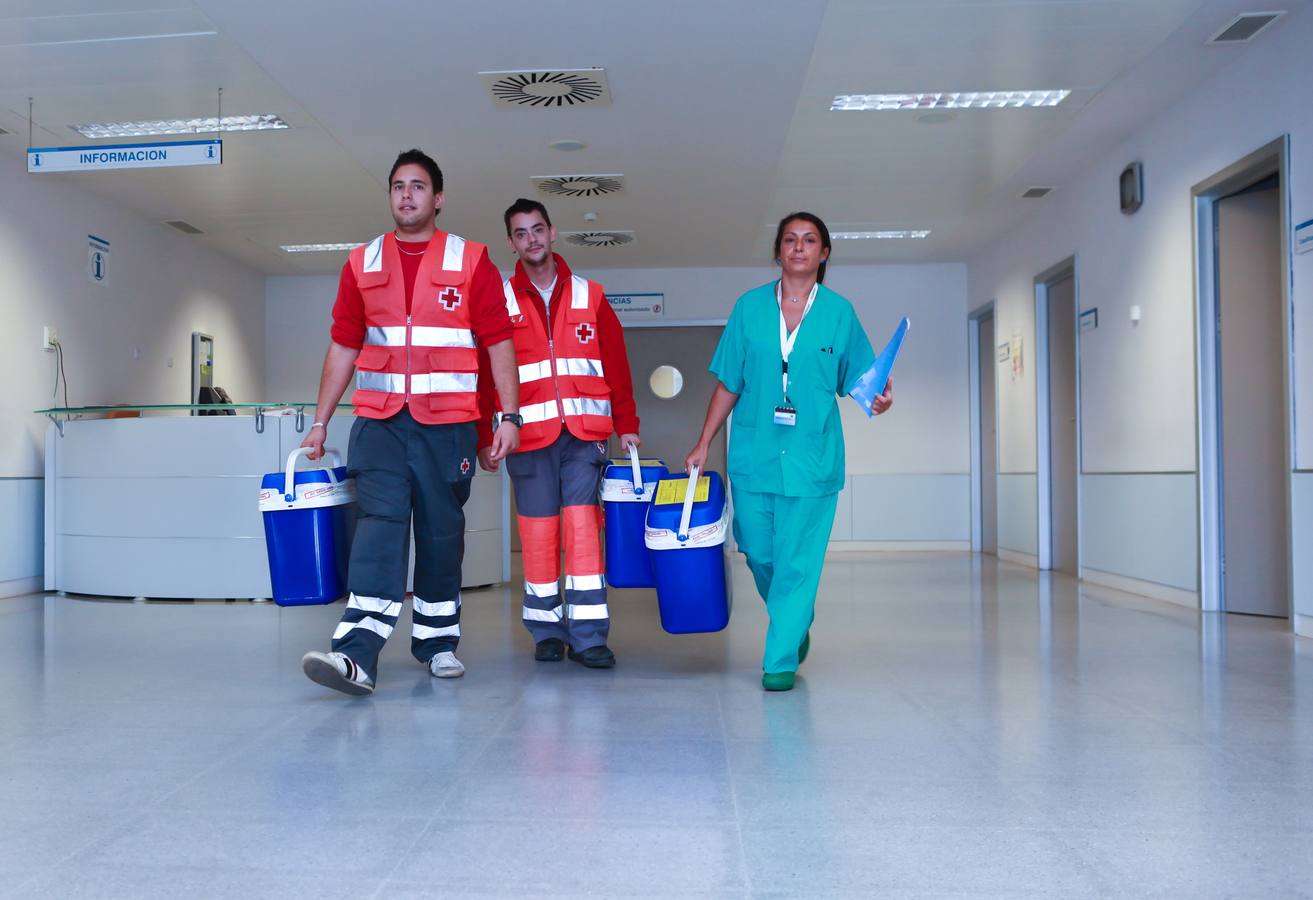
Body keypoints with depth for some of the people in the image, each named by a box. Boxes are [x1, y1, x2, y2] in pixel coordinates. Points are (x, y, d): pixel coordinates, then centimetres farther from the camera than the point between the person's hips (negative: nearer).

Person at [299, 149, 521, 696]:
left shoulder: (471, 262, 4)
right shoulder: (362, 264, 11)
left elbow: (499, 342, 1)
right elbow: (343, 347, 13)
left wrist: (510, 416, -6)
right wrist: (320, 421, 11)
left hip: (446, 422, -1)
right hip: (379, 420, 1)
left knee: (441, 531, 6)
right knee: (379, 523, -11)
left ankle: (437, 641, 22)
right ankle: (358, 655, -17)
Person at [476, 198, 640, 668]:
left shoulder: (590, 296, 10)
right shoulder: (499, 301, 7)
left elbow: (617, 366, 9)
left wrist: (626, 425, 4)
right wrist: (484, 438, -2)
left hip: (584, 432, 0)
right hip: (529, 434, 0)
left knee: (583, 527, -6)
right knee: (537, 532, 2)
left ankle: (588, 634, -2)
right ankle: (546, 630, 14)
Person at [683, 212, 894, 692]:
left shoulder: (839, 313, 3)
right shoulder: (749, 307, 5)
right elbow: (728, 385, 8)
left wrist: (879, 399, -17)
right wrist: (703, 444, 5)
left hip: (812, 457, -2)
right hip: (753, 452, 2)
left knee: (797, 560, -1)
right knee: (758, 552, 9)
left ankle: (781, 660, 10)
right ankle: (795, 623, 36)